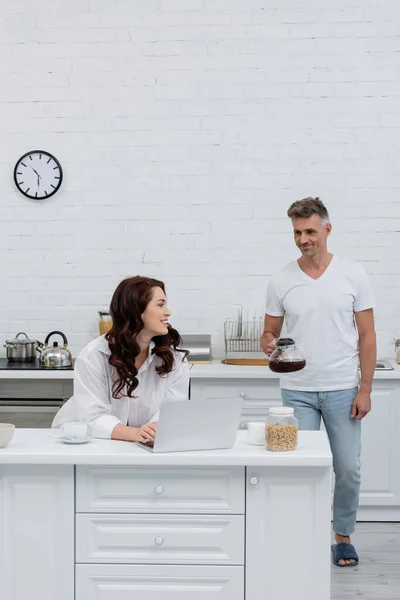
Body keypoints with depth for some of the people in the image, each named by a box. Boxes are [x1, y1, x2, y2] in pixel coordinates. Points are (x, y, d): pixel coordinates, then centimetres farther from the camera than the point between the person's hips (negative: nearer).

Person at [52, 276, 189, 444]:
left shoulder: (175, 358, -6)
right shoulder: (93, 356, -15)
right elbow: (93, 417, -22)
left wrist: (155, 429, -35)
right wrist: (134, 433, -39)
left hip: (142, 448, 2)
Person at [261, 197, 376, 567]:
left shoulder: (353, 275, -2)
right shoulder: (281, 281, 1)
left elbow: (367, 336, 0)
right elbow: (270, 332, 8)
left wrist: (365, 389, -5)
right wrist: (269, 344, -18)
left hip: (342, 390, 0)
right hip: (297, 392, 1)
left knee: (348, 469, 5)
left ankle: (343, 536, 25)